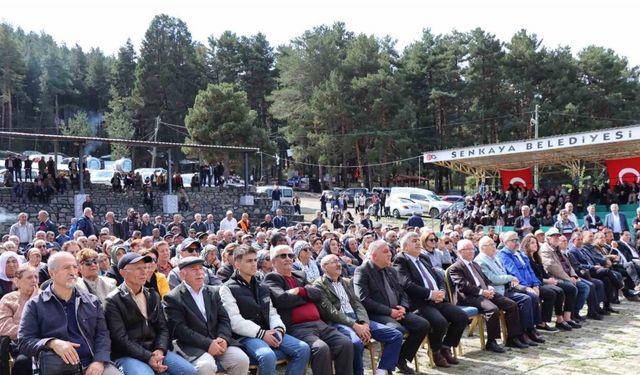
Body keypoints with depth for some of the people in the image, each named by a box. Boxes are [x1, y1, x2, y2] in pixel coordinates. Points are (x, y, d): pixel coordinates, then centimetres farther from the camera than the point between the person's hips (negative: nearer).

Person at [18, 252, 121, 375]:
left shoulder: (92, 301, 14)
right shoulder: (35, 305, 6)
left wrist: (99, 361, -9)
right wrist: (52, 343, -17)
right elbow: (24, 342, 2)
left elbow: (102, 334, 10)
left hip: (92, 364, 1)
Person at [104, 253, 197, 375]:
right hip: (128, 355, -5)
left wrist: (160, 350, -10)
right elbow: (120, 338, -13)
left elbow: (163, 328, 11)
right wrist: (147, 357, -20)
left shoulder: (153, 296, 14)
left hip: (155, 350, 5)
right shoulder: (113, 301, -5)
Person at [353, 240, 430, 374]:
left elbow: (402, 293, 19)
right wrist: (389, 311, -18)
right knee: (398, 329, -34)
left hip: (397, 311, 8)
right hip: (377, 314, -7)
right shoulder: (362, 271, -6)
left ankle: (402, 359, 5)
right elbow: (364, 300, -16)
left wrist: (403, 307, -4)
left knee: (424, 325, -11)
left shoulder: (392, 270, 18)